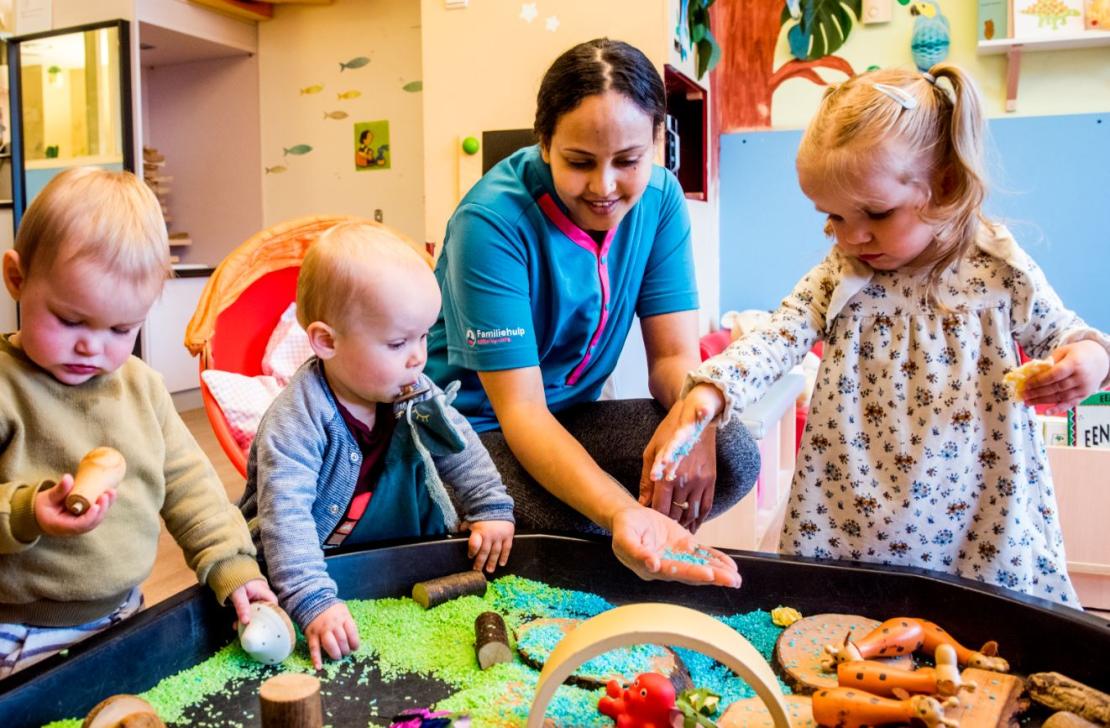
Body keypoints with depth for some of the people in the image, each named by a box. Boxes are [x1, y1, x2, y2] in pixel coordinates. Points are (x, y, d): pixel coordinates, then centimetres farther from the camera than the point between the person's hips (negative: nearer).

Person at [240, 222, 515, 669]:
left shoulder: (416, 396, -9)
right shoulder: (295, 421, -29)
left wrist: (491, 507, 0)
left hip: (405, 558, 6)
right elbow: (284, 515, -36)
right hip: (318, 563, -6)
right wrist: (314, 602, -44)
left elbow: (460, 447, 8)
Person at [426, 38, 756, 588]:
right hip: (475, 426, -4)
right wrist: (622, 514, -44)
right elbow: (521, 410, -27)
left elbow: (674, 356, -8)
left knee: (732, 455, -19)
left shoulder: (659, 198, -8)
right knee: (557, 523, -35)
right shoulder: (492, 221, -25)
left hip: (572, 416, 5)